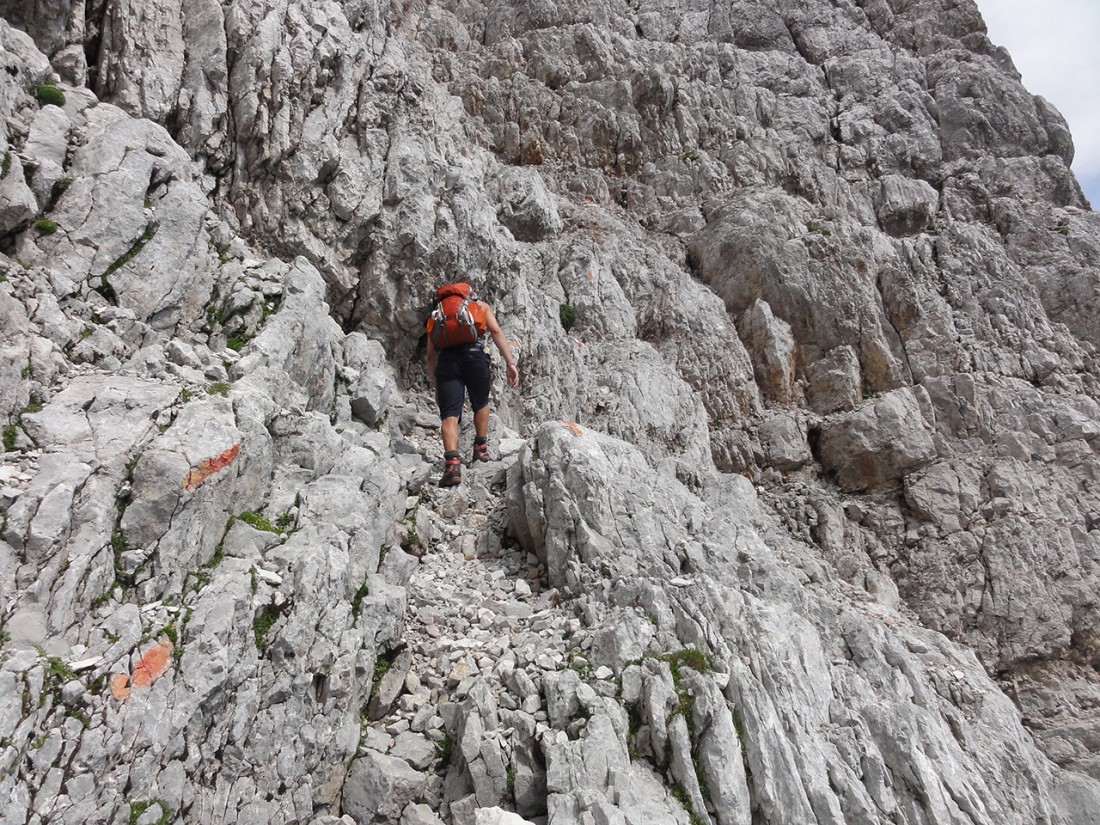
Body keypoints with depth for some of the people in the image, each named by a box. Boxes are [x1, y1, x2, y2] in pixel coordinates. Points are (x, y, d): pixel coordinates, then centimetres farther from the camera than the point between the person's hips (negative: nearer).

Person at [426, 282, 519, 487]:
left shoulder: (436, 314, 31)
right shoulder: (480, 305, 27)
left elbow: (431, 355, 22)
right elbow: (496, 332, 7)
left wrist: (437, 387, 27)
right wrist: (510, 363, -1)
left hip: (446, 359, 1)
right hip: (473, 354, -1)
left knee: (449, 415, -4)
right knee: (481, 403, 25)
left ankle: (452, 462, -22)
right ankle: (480, 448, 31)